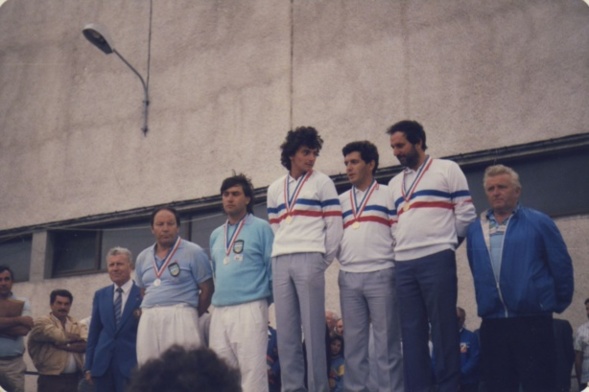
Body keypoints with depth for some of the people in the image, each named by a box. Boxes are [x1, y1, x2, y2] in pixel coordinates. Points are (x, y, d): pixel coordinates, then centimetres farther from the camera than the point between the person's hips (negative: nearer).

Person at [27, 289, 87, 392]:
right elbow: (59, 336, -17)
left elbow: (87, 343, -4)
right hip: (51, 379, -5)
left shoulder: (76, 324, 14)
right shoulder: (42, 323, -1)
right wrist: (76, 337, 1)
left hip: (74, 379, 5)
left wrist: (65, 345, -13)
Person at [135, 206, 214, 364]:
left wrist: (191, 317, 2)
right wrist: (150, 314, 10)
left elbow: (207, 289, 0)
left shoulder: (193, 252, 0)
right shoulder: (143, 257, 16)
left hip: (179, 318, -5)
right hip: (148, 321, 5)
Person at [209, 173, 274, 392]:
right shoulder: (216, 235, 18)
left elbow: (273, 268, -1)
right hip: (219, 311, 6)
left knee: (252, 368, -8)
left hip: (250, 308, -6)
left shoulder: (260, 228, 0)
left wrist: (267, 299, -1)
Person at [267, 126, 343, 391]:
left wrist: (324, 260, -1)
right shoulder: (274, 189, 18)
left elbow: (334, 224, 1)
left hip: (309, 260, -4)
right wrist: (281, 254, 10)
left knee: (313, 327, -8)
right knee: (285, 330, 3)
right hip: (280, 262, 4)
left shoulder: (322, 183, 6)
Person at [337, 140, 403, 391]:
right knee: (353, 341, 6)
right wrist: (342, 259, 4)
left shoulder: (388, 194, 6)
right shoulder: (341, 201, 18)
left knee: (386, 341, -3)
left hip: (381, 275, -4)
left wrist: (401, 270, -5)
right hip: (348, 278, 4)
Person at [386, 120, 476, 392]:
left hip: (437, 260, -5)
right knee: (412, 329, 6)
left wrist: (444, 243, 5)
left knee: (443, 327, -4)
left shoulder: (447, 169, 4)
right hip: (403, 264, 5)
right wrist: (404, 246, 7)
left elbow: (466, 213, 1)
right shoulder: (395, 183, 20)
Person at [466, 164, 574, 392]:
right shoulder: (475, 230, 10)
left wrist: (559, 303, 6)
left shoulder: (539, 223, 0)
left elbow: (561, 267, 2)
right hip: (491, 324, 4)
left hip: (532, 321, -4)